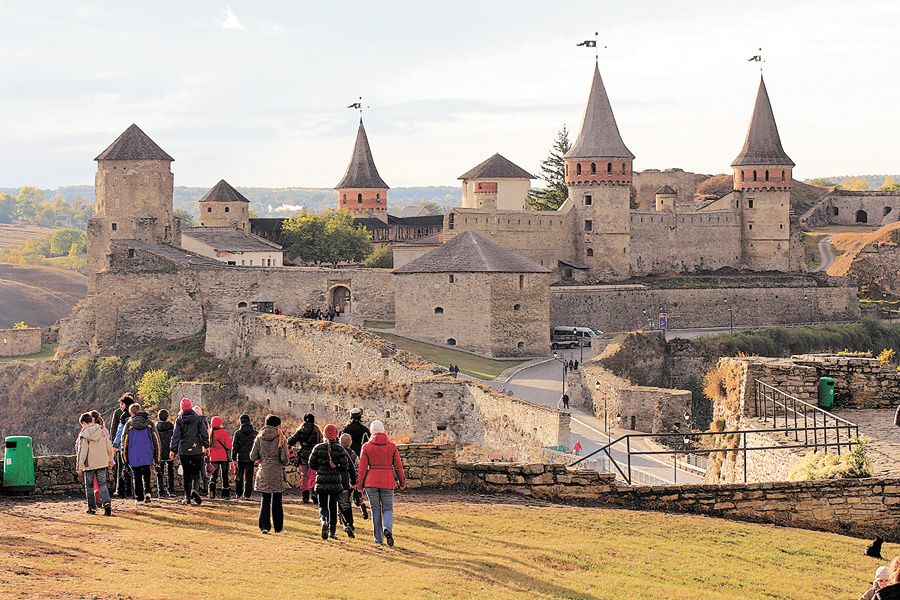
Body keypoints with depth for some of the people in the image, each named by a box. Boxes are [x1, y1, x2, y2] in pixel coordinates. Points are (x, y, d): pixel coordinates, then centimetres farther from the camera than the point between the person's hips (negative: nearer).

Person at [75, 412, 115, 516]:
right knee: (102, 484, 5)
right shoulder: (102, 431, 4)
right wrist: (110, 459, 26)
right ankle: (107, 502, -17)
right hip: (102, 463, 3)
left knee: (89, 486, 10)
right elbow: (109, 447, 11)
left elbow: (82, 451, -8)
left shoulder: (84, 434, -7)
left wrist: (80, 466, -3)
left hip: (89, 464, -3)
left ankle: (92, 507, 14)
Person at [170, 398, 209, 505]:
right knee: (195, 472, 4)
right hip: (196, 450, 0)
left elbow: (176, 436, -5)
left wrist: (172, 450, -1)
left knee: (186, 474, 8)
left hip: (183, 451, 0)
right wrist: (206, 447, 9)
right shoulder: (198, 419, 0)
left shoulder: (179, 420, -2)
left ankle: (187, 497, 7)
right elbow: (204, 434, -1)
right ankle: (193, 490, -24)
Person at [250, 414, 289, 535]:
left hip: (263, 472, 2)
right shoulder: (280, 438, -6)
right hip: (277, 472, -1)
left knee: (264, 500, 6)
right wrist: (284, 463, 12)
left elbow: (253, 456, 2)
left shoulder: (259, 438, 1)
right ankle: (278, 527, 19)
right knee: (276, 501, 10)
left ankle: (264, 526, -4)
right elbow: (284, 458, -10)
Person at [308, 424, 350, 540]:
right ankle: (332, 530, 17)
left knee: (322, 505, 5)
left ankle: (323, 520, -26)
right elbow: (345, 467, -6)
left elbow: (312, 465, 1)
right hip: (335, 482, 0)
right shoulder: (340, 449, -3)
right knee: (333, 506, 14)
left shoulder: (318, 448, -1)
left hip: (321, 482, 0)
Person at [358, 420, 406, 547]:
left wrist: (360, 484, 5)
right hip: (387, 481, 0)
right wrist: (402, 482, 13)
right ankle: (387, 528, -18)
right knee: (388, 508, 11)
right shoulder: (392, 446, 0)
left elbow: (362, 468, -3)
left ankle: (379, 539, 7)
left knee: (375, 510, 7)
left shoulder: (366, 447, -2)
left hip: (371, 481, 0)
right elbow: (398, 466, 4)